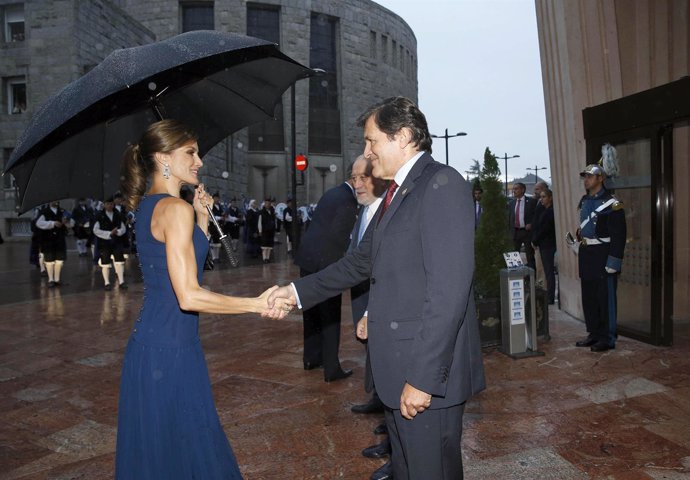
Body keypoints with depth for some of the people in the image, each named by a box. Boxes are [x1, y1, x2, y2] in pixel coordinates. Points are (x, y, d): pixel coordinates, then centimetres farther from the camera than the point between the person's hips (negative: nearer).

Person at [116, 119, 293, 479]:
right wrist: (257, 304, -18)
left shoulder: (147, 205, 11)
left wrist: (201, 216, 9)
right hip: (171, 348, -9)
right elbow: (189, 296, -24)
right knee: (183, 448, 5)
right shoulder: (175, 208, -17)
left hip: (150, 342, 9)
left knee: (155, 447, 21)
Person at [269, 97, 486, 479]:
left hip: (428, 368, -9)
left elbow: (449, 289, -23)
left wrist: (422, 376, -23)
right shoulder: (397, 191, 14)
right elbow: (361, 261, 19)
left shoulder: (442, 184, -16)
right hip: (397, 363, 9)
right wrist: (299, 290, 15)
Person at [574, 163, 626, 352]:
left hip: (603, 256, -8)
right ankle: (594, 333, 24)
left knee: (606, 299, -1)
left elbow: (618, 235, -15)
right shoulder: (584, 201, 14)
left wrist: (613, 261, -18)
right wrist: (578, 238, 12)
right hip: (585, 255, 8)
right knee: (588, 298, 13)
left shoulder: (611, 204, -11)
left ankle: (608, 338, 9)